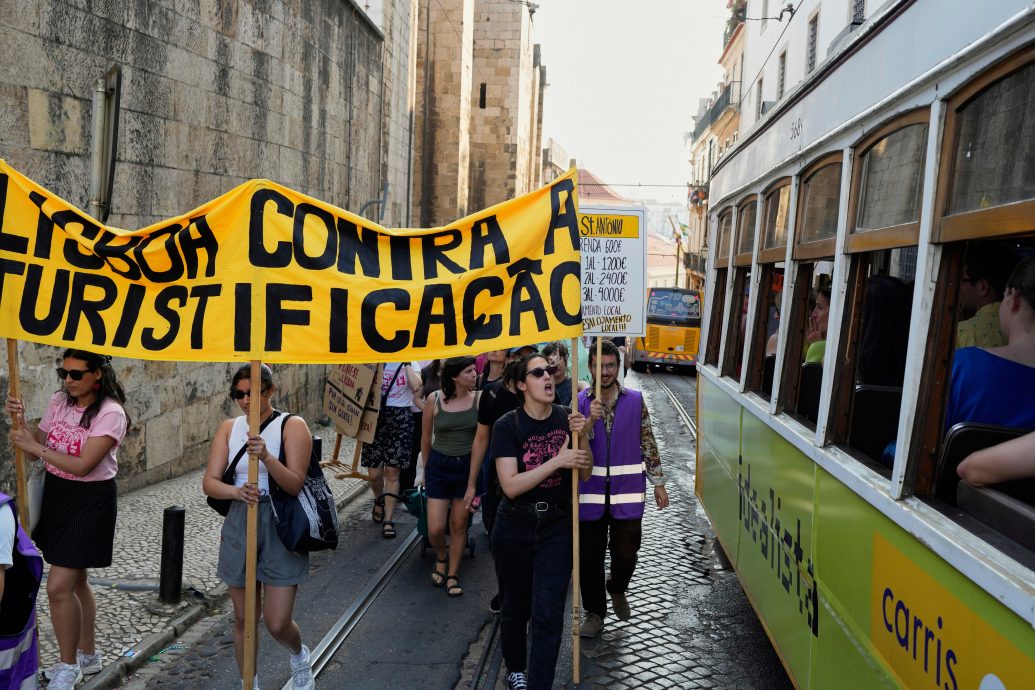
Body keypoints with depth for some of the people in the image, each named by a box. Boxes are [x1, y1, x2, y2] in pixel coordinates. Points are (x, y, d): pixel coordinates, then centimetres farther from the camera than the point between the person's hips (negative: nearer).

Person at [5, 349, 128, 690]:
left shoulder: (110, 413, -19)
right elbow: (38, 446, 9)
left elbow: (82, 465, -24)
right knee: (75, 581, 18)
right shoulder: (58, 402, 1)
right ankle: (88, 655, 35)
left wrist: (34, 446, -21)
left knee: (58, 587, -9)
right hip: (55, 494, 7)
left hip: (90, 501, -7)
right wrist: (20, 421, -7)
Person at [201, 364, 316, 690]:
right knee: (243, 619, 13)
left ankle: (300, 655, 33)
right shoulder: (229, 428, 5)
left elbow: (295, 484, -16)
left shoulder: (292, 426, -7)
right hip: (239, 526, 4)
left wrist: (267, 457, -32)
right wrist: (236, 491, -25)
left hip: (281, 529, -4)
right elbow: (209, 482, -4)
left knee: (277, 624, -2)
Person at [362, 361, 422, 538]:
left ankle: (388, 521, 9)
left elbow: (416, 386, -17)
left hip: (400, 419, -1)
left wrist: (407, 363, -12)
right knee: (374, 473, 3)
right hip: (376, 415, 1)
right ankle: (379, 500, 36)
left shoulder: (411, 364, 3)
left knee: (392, 472, 1)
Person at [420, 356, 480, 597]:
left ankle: (453, 575, 27)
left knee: (459, 525, 10)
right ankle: (441, 559, 31)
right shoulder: (434, 399, -7)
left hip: (468, 466, 0)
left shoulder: (479, 398, -8)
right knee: (435, 528, -2)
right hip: (439, 465, 0)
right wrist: (426, 469, 13)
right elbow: (426, 438, 5)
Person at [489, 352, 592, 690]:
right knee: (515, 608, 16)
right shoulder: (507, 426, -13)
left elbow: (584, 474, 1)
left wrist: (581, 437, -16)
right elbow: (510, 486, -20)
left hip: (557, 526, 1)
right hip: (515, 528, -1)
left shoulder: (566, 418, -4)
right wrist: (558, 460, -25)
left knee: (548, 615, -4)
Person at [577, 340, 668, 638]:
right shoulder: (580, 402, 0)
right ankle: (595, 613, 24)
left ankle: (617, 589, 35)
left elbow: (648, 443, 7)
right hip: (591, 493, 0)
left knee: (626, 553, 2)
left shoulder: (635, 400, 3)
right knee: (589, 557, 6)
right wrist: (591, 420, -28)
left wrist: (658, 482, 6)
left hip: (627, 492, 0)